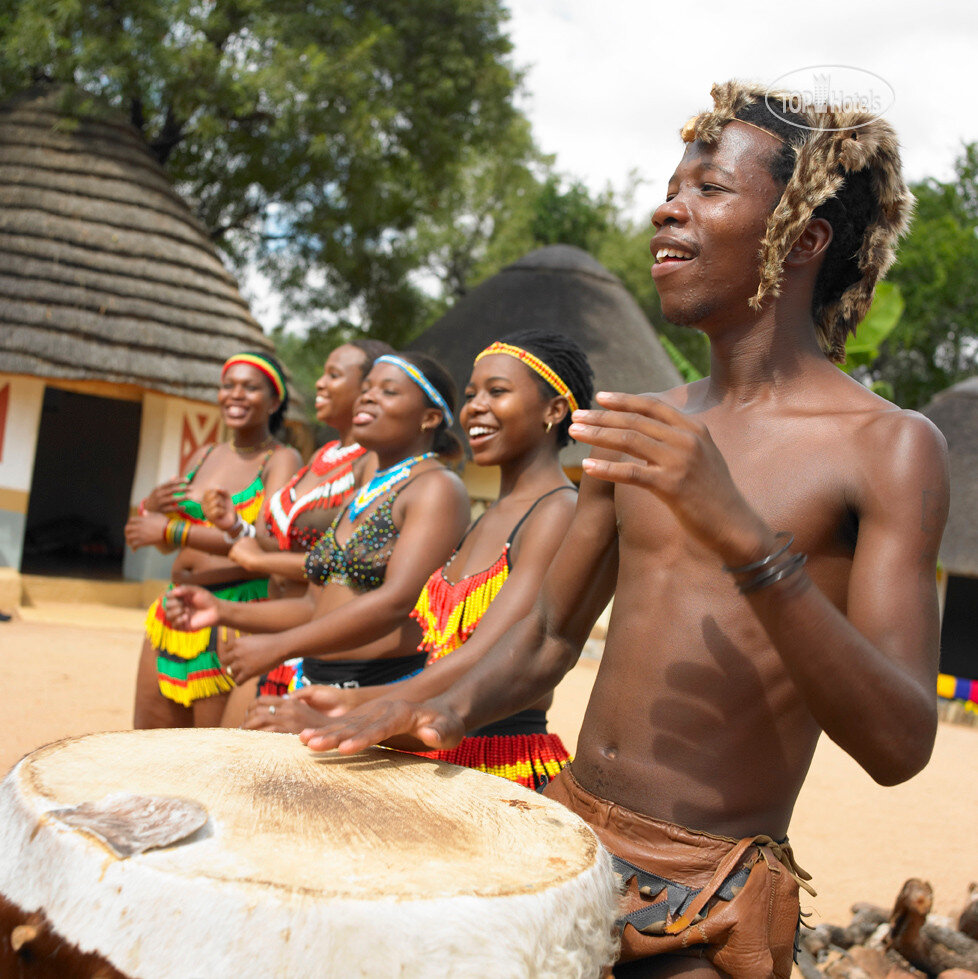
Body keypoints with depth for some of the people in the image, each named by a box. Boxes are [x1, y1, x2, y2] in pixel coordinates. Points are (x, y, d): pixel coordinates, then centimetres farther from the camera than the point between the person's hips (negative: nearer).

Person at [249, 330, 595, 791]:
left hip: (505, 763, -7)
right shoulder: (486, 519, 16)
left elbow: (481, 664, -20)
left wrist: (335, 722, -21)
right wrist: (351, 699, 5)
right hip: (437, 758, 7)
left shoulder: (561, 512, -11)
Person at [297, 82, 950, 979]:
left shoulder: (888, 447, -11)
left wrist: (741, 533, -30)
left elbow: (900, 747, -19)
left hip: (705, 901, -5)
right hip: (559, 832, 5)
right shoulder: (643, 430, 7)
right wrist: (450, 709, -6)